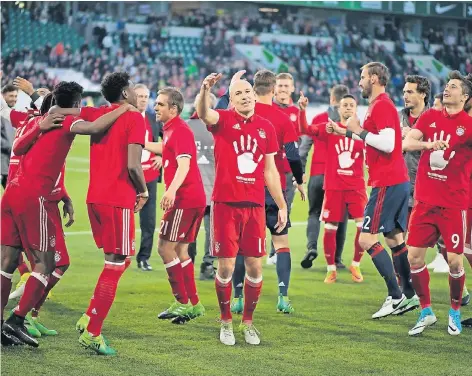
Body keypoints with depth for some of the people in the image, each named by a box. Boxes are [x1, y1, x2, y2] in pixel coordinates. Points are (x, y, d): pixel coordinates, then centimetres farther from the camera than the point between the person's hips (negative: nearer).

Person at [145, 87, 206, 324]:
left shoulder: (179, 130, -14)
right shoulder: (171, 130, 16)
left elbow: (184, 165, -27)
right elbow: (165, 149, 39)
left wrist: (172, 190, -41)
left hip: (184, 199, -10)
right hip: (194, 198, 10)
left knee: (165, 248, -7)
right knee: (180, 250, 14)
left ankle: (182, 303, -3)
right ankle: (194, 304, 17)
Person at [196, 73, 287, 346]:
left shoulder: (266, 127, 9)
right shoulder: (223, 120, -1)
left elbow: (270, 170, 14)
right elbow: (204, 113, -25)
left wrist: (282, 205, 12)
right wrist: (205, 90, -45)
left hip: (255, 205, 3)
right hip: (225, 203, -3)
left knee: (255, 266, 3)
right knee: (226, 267, -1)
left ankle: (248, 322, 19)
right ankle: (226, 322, 15)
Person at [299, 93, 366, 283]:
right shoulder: (329, 128, 2)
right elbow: (305, 130, -11)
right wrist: (302, 110, -29)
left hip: (356, 187, 1)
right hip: (333, 187, -1)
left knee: (363, 226, -10)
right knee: (330, 229, 1)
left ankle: (356, 265, 11)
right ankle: (331, 269, 17)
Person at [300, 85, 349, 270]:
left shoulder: (317, 119, 5)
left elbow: (304, 147, 8)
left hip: (318, 174, 1)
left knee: (314, 213, 13)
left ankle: (311, 246, -12)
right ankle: (336, 258, 7)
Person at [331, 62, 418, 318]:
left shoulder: (381, 106, -14)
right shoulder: (382, 105, 17)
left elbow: (387, 144, -24)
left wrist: (359, 131, -16)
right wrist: (349, 132, 26)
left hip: (387, 183, -10)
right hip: (398, 181, 10)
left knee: (366, 238, -10)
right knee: (394, 238, 13)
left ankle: (395, 296, -10)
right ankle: (409, 295, 17)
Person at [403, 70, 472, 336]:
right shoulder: (430, 117, 7)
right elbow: (406, 143, -3)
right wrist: (428, 144, -22)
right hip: (425, 201, 3)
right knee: (414, 256, 1)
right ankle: (426, 312, 16)